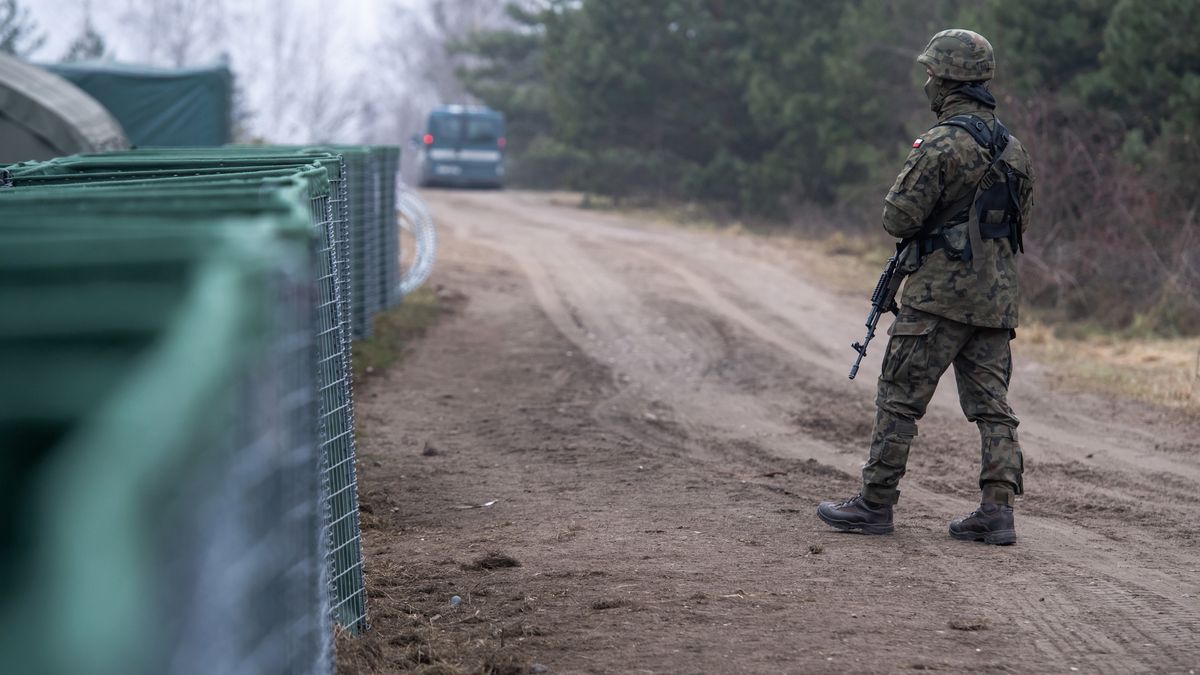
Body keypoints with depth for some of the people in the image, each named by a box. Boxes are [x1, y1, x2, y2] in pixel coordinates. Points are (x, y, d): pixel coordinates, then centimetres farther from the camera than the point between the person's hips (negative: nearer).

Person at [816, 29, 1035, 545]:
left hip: (941, 293, -7)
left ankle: (876, 504, 5)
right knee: (991, 406, 7)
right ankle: (997, 510, 1)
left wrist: (904, 184, 6)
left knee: (899, 399, 1)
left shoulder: (941, 144, -14)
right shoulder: (1012, 146, 11)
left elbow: (898, 218, -14)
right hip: (997, 295, 7)